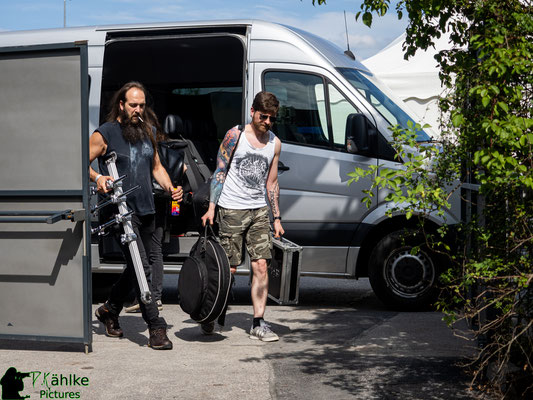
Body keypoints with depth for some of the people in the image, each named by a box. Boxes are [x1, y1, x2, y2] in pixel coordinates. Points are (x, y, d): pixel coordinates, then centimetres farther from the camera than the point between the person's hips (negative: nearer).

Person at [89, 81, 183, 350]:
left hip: (146, 211, 7)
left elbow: (156, 167, 23)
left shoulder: (147, 132, 15)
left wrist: (170, 188, 6)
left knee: (135, 268, 16)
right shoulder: (105, 133, -4)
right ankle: (156, 327, -11)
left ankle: (109, 310, 37)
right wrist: (97, 177, -23)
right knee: (142, 268, -14)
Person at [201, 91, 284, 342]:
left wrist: (277, 218, 12)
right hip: (232, 210, -4)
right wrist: (211, 207, -9)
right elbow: (219, 172, -3)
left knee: (261, 266, -4)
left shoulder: (274, 143, 9)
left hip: (259, 210, 4)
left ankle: (258, 323, 1)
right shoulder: (235, 135, -4)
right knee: (228, 269, -3)